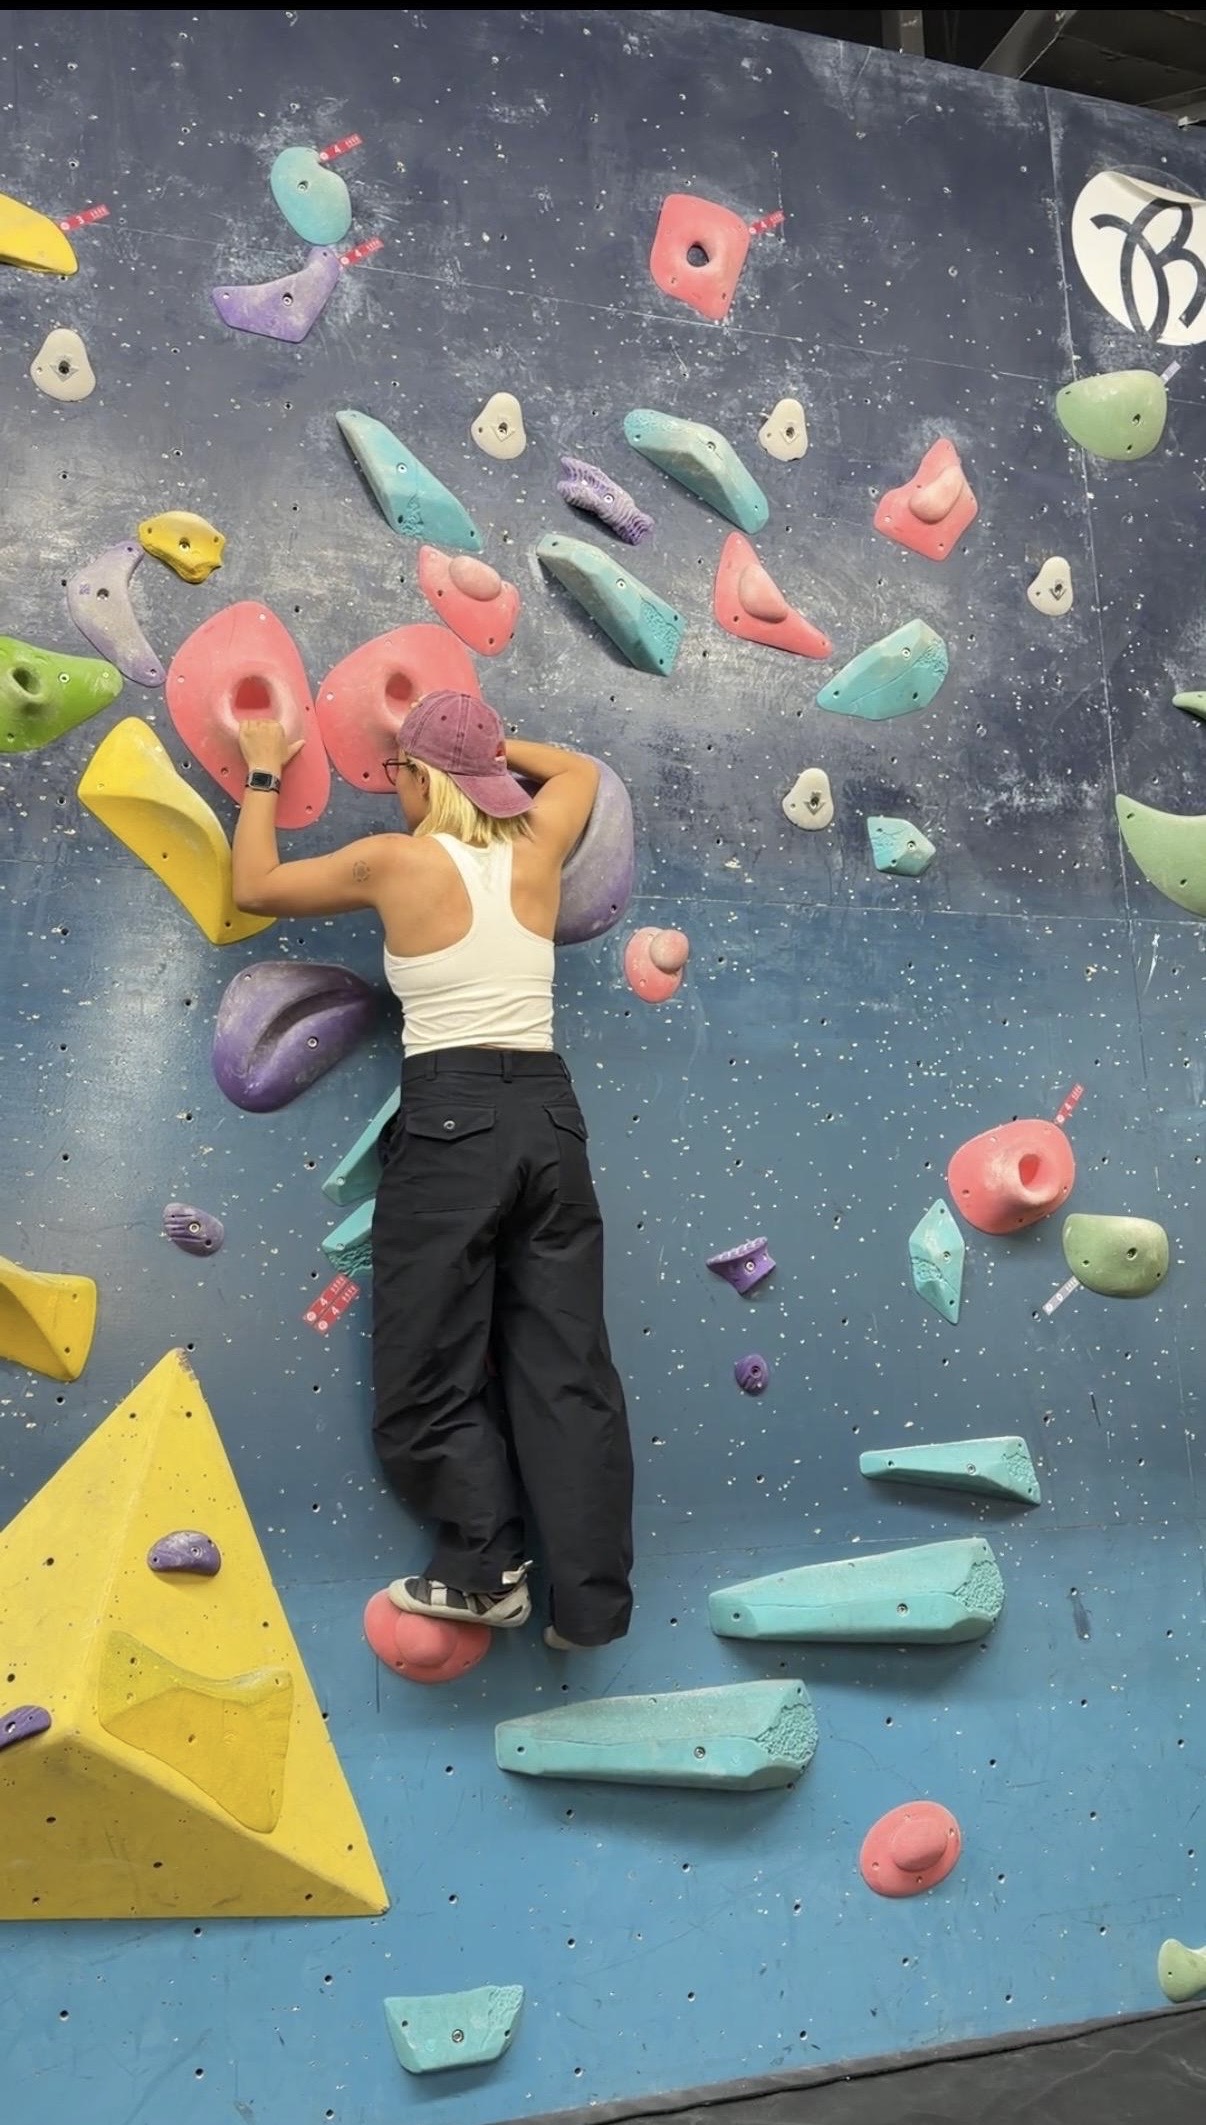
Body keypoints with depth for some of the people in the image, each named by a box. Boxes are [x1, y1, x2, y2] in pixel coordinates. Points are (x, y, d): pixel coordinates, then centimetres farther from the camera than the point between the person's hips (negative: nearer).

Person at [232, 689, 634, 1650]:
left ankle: (484, 1568, 3)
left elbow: (254, 886, 12)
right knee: (567, 1368, 7)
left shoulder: (393, 863, -3)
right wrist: (486, 743, 29)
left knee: (430, 1372, 8)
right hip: (548, 1114, 5)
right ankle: (588, 1599, 9)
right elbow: (580, 768, 31)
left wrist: (263, 777, 24)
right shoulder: (536, 851, 7)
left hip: (450, 1121, -5)